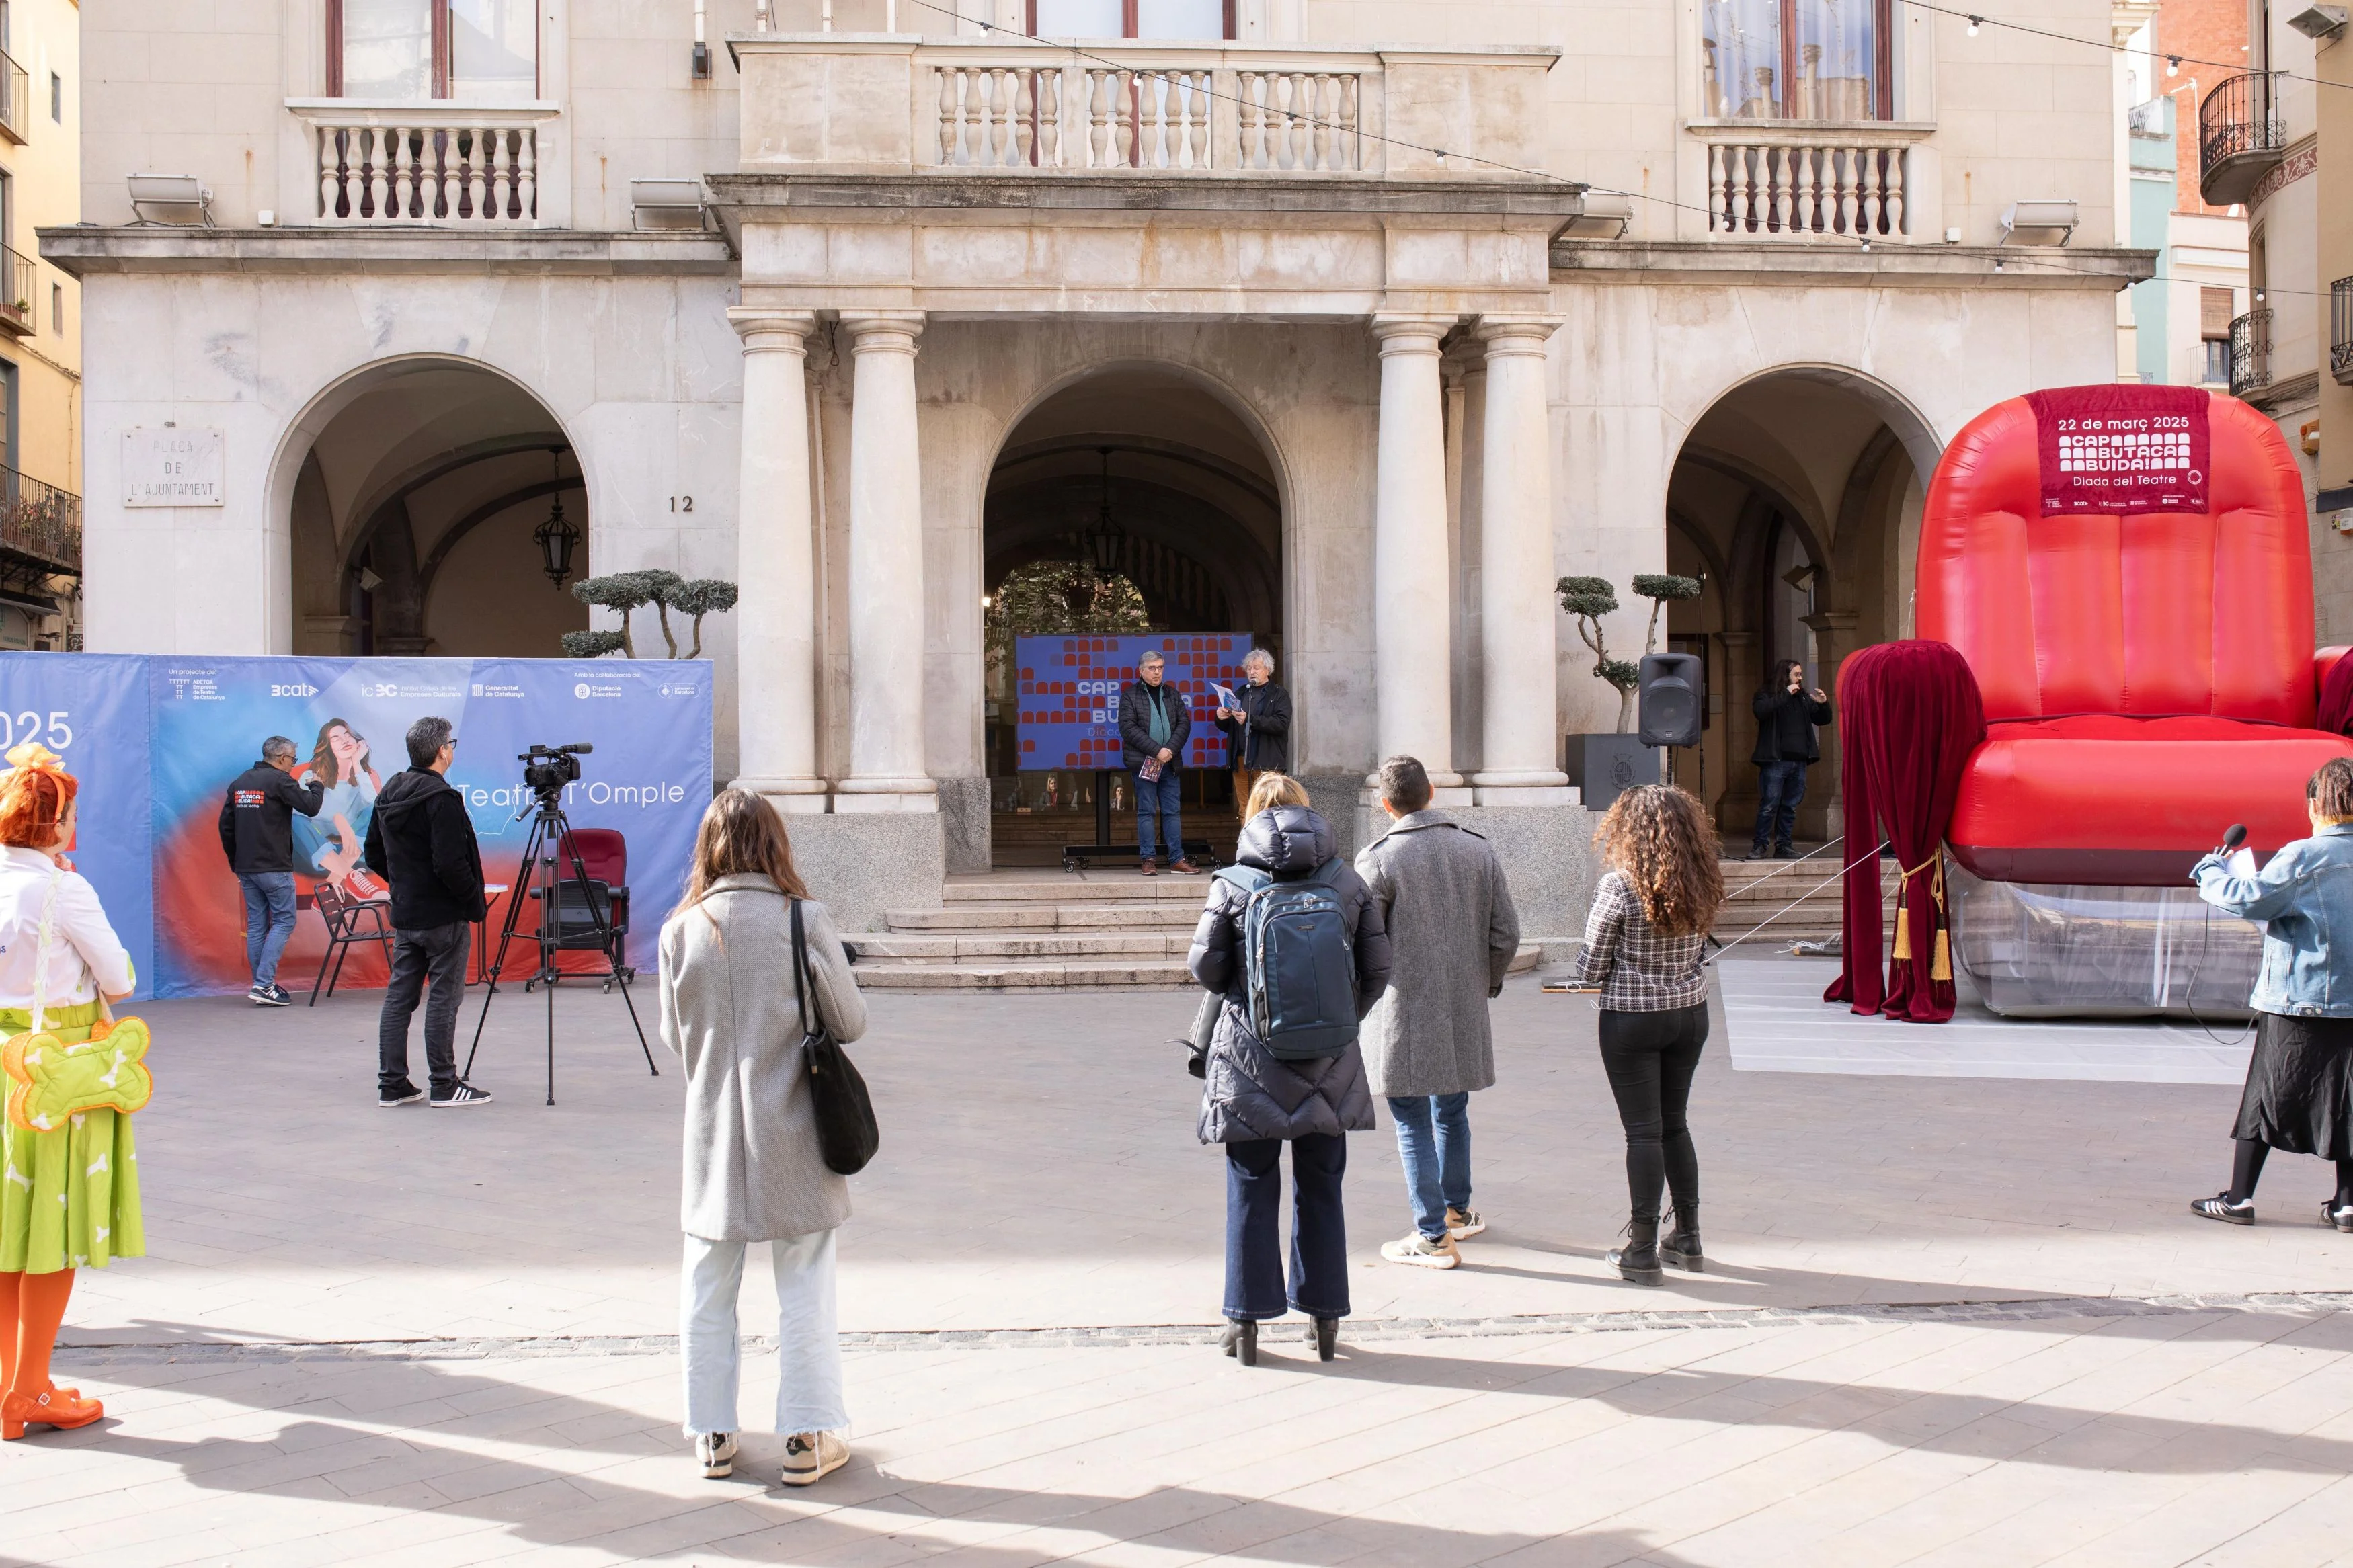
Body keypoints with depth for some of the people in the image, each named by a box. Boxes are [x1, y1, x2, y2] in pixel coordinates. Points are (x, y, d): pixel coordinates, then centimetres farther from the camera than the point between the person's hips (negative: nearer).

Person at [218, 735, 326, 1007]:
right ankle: (264, 985, -12)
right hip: (274, 869, -8)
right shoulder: (279, 780, -11)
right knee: (283, 922, -2)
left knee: (256, 925, 10)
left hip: (246, 869, 8)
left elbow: (226, 826, 14)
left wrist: (236, 862, 20)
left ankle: (262, 987, 12)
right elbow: (310, 807, -14)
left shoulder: (239, 783, 13)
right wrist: (317, 786, 8)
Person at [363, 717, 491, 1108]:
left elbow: (374, 853, 17)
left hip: (404, 914, 8)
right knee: (444, 998, -2)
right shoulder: (441, 799, -18)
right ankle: (445, 1086, 2)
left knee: (399, 996, 9)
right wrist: (475, 901, -11)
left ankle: (392, 1084, 12)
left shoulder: (388, 794, 9)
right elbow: (450, 864, -23)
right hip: (443, 916, -8)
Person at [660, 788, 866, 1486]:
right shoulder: (803, 919, -11)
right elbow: (850, 1021, -6)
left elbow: (674, 1036, 5)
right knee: (804, 1289, 7)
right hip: (792, 1134, -2)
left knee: (708, 1291, 13)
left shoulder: (682, 930, -4)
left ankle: (712, 1436, 18)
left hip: (714, 1134, 2)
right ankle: (808, 1436, 11)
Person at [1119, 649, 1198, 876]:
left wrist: (1170, 750, -10)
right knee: (1146, 811, -1)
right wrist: (1157, 751, -15)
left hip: (1169, 762, 4)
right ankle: (1148, 860, 2)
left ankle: (1177, 859, 5)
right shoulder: (1130, 696, 2)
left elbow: (1184, 724, 7)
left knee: (1172, 811, 3)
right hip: (1143, 762, -3)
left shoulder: (1173, 694, 14)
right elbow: (1128, 728, -9)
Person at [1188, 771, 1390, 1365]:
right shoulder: (1348, 881, 0)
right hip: (1329, 1066, 2)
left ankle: (1247, 1323, 10)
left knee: (1252, 1189, 6)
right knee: (1320, 1189, 12)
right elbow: (1377, 969, 2)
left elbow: (1204, 966, -4)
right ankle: (1325, 1318, 18)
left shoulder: (1233, 885, -7)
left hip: (1251, 1062, -2)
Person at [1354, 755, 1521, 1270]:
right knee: (1452, 1112, 21)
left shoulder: (1378, 860, -13)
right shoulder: (1478, 850, 1)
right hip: (1464, 1013, 5)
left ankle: (1434, 1237, 6)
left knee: (1413, 1124, 3)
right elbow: (1506, 934, 4)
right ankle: (1458, 1211, 36)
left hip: (1403, 1015, -5)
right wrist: (1487, 982, 20)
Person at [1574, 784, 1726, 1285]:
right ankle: (1688, 1239, 24)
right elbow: (1698, 954, 10)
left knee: (1643, 1131, 1)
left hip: (1632, 1019, -5)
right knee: (1675, 1123, 17)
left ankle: (1642, 1252, 5)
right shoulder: (1701, 887, -1)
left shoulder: (1618, 886, -16)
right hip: (1690, 1013, 5)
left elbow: (1590, 970, -10)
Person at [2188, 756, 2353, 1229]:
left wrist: (2210, 871, 0)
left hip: (2296, 999, -4)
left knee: (2264, 1096, 3)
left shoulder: (2303, 857, -12)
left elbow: (2250, 898, -16)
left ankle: (2238, 1198, 6)